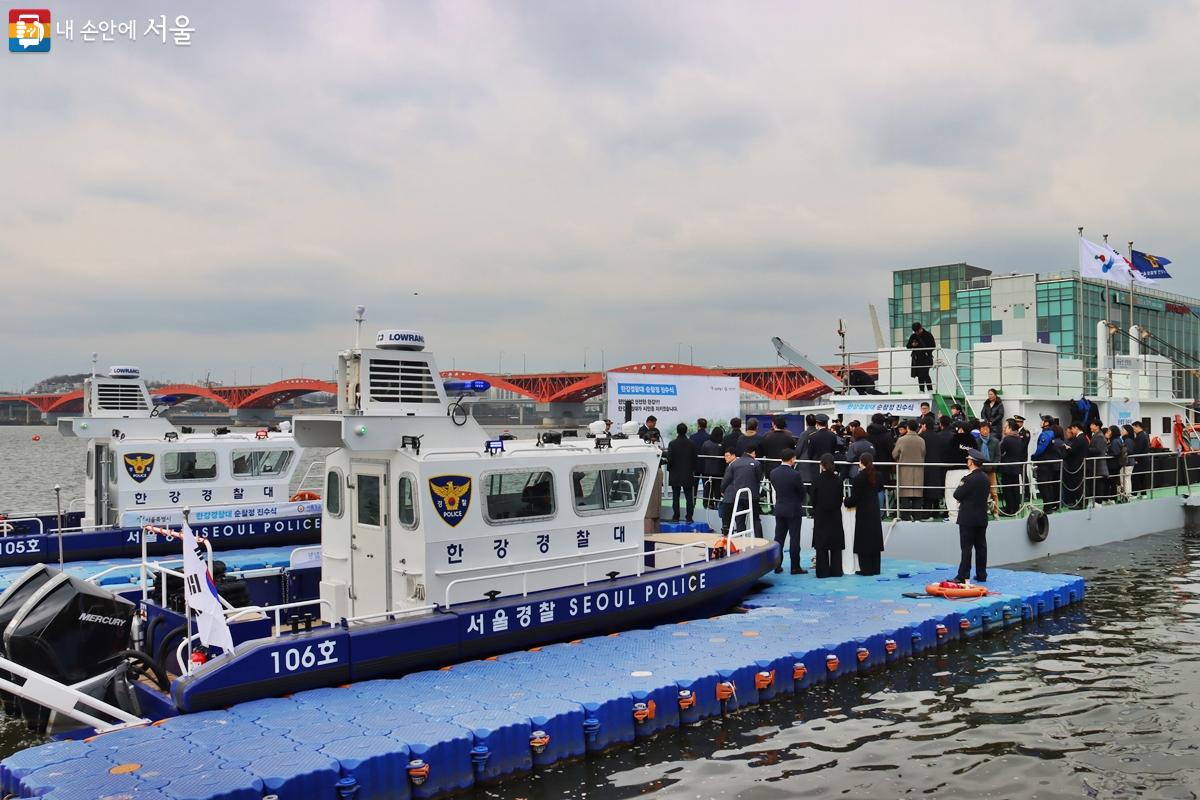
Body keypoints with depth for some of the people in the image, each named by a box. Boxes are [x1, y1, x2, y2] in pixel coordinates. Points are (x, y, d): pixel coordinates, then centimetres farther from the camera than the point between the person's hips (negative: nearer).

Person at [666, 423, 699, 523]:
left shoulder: (672, 444, -9)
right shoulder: (691, 444, -2)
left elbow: (669, 459, -9)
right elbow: (696, 459, 1)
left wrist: (669, 469, 7)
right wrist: (695, 470, 14)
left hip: (675, 474, -2)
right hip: (688, 475, 2)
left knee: (675, 496, 4)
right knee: (689, 497, 6)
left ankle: (676, 517, 2)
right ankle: (689, 517, 5)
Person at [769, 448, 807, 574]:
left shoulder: (773, 473, -3)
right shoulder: (795, 475, -19)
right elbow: (802, 491, -8)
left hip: (779, 509, 5)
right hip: (794, 510, -5)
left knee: (779, 537, 11)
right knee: (794, 539, 1)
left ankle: (777, 565, 14)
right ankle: (795, 567, 5)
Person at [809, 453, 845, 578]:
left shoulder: (817, 479, -12)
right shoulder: (838, 480, -7)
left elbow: (812, 498, -6)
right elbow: (840, 499, 0)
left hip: (820, 516, -2)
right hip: (835, 515, 2)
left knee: (821, 545, 6)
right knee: (836, 545, 10)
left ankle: (823, 571, 6)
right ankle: (836, 570, 11)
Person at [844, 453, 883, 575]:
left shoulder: (858, 478, -14)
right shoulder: (876, 477, 3)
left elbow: (854, 497, -13)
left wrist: (846, 502, 7)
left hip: (863, 513, -6)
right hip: (875, 512, 6)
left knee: (863, 541, 0)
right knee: (874, 540, 11)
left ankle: (866, 568, 1)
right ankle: (875, 568, 15)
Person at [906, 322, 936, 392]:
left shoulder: (928, 335, -2)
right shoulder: (913, 336, 10)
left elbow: (933, 346, -2)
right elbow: (907, 346, 14)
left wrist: (927, 352, -16)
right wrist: (912, 345, -8)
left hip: (926, 358, -5)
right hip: (917, 358, 5)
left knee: (924, 374, -17)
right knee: (919, 375, 5)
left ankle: (930, 390, -15)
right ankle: (921, 391, 10)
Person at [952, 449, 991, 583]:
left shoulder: (968, 478, -18)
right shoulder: (986, 478, 7)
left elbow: (957, 495, -16)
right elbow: (987, 496, 15)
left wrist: (960, 485, 3)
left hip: (968, 519, -7)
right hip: (982, 518, 7)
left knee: (966, 547, -5)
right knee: (981, 546, 11)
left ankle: (963, 576, -3)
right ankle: (981, 574, 16)